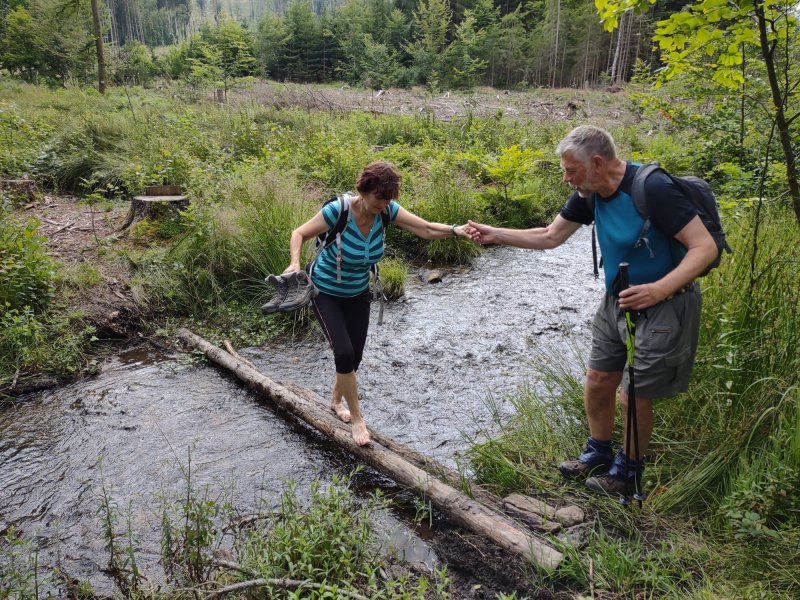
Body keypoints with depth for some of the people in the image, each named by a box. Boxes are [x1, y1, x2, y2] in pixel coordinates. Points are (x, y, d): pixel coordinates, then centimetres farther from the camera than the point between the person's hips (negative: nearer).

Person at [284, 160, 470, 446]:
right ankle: (356, 417, 4)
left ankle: (336, 401, 41)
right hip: (326, 292, -4)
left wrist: (456, 230, -37)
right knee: (344, 353, -17)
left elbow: (426, 229, -18)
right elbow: (300, 233, -17)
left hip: (358, 294, 5)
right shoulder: (338, 211, -30)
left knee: (354, 357, 10)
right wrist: (295, 262, -36)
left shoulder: (387, 210, -18)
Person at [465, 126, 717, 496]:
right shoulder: (589, 194, -3)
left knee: (633, 398, 3)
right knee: (597, 383, 13)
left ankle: (628, 470, 28)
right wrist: (494, 235, 3)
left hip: (663, 308, -7)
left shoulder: (653, 188, -25)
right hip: (616, 302, 7)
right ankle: (598, 455, 37)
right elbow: (550, 236, 8)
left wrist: (660, 288, -39)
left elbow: (705, 247, -25)